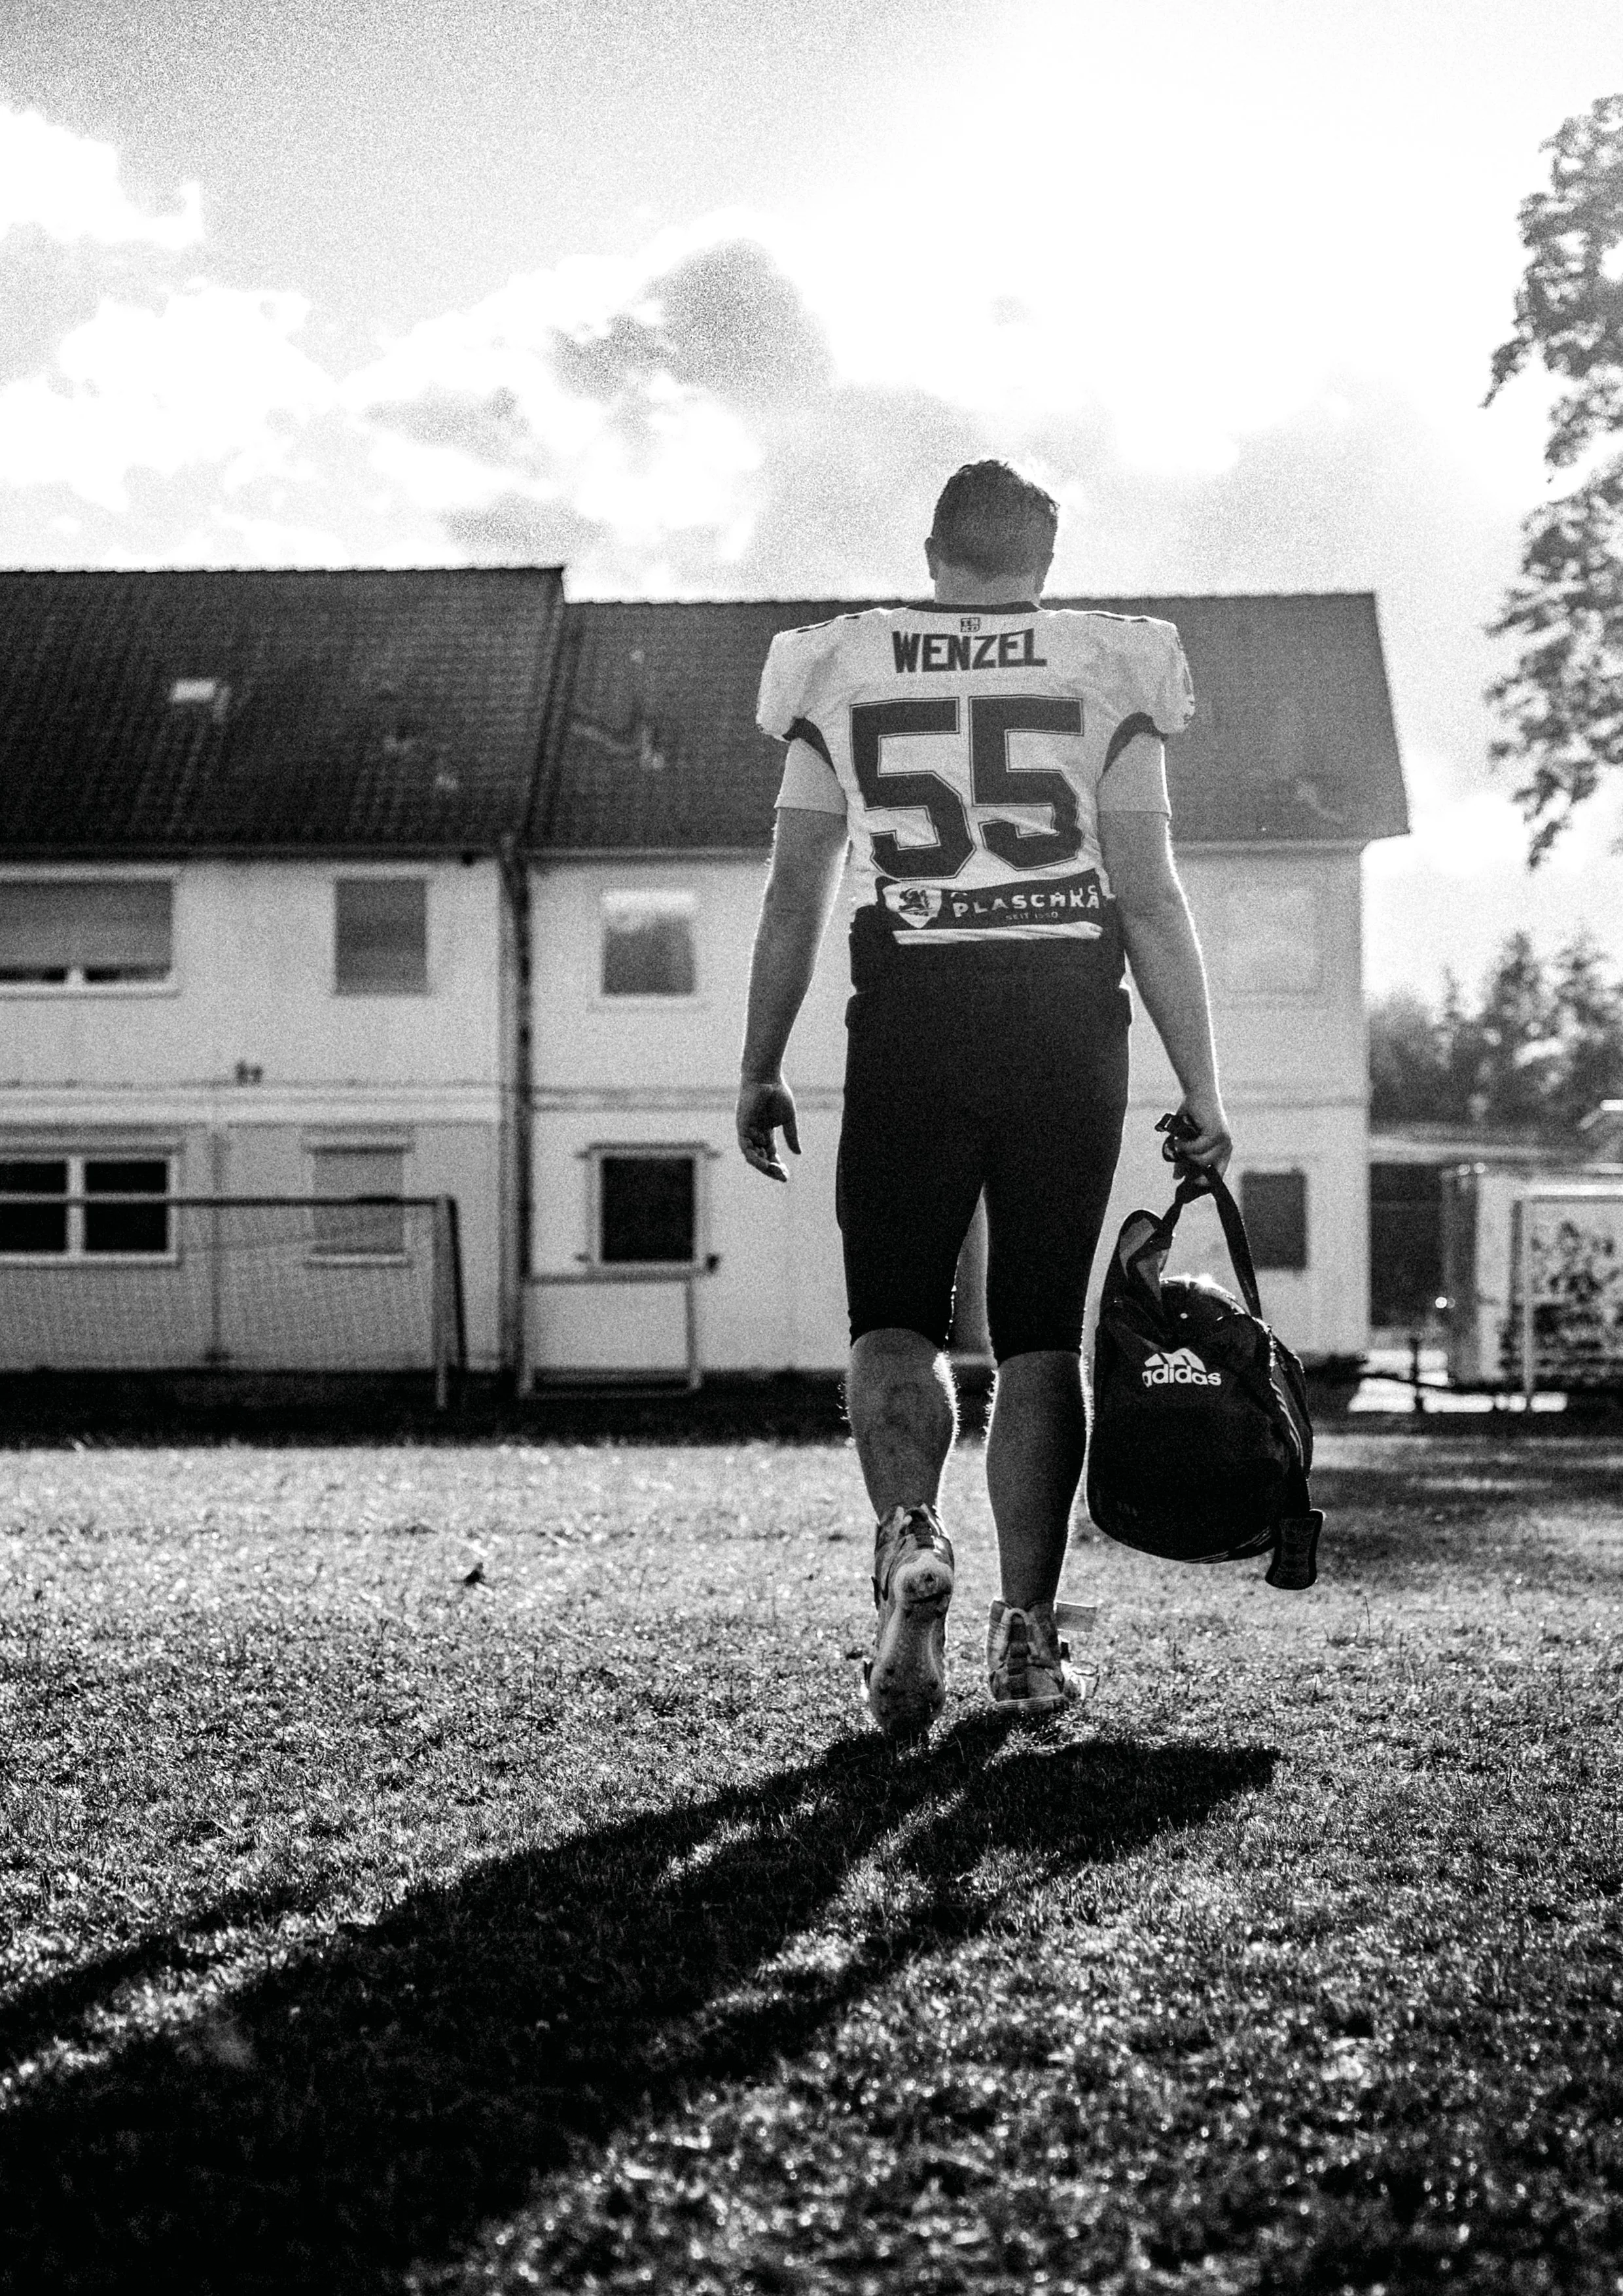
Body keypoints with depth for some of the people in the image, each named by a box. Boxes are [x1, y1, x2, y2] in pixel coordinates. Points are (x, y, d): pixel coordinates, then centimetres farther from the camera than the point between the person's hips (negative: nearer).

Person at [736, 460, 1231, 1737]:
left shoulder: (841, 672, 7)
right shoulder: (1106, 674, 4)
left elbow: (796, 892, 6)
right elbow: (1149, 896, 0)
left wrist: (760, 1068, 14)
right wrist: (1202, 1092, 3)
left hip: (912, 1020, 0)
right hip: (1069, 1020, 0)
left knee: (896, 1319, 8)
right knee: (1042, 1334, 9)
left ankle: (911, 1533, -19)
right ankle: (1028, 1629, 7)